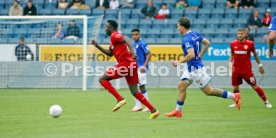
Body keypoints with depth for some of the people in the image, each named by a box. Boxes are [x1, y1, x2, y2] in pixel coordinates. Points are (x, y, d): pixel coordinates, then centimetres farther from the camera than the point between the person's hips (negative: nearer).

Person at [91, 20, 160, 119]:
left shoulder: (114, 35, -3)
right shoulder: (113, 38, 26)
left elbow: (127, 40, -21)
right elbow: (110, 53, 35)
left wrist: (132, 52, -38)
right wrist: (97, 46, 29)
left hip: (125, 63, -9)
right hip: (131, 65, 9)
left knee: (102, 79, -2)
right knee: (134, 92, 8)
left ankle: (120, 99, -14)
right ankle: (153, 110, 1)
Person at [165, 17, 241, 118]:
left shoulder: (187, 39, -21)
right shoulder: (195, 34, 7)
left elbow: (191, 55, -31)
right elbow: (207, 43, 15)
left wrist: (179, 62, -20)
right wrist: (200, 55, 19)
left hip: (196, 69, -10)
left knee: (208, 91, -2)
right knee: (181, 86, 9)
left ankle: (234, 96, 4)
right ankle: (178, 111, 11)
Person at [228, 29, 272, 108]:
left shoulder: (250, 44, -7)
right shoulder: (233, 44, 1)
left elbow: (255, 54, 7)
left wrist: (260, 65, 8)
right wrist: (230, 63, 1)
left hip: (247, 70, -3)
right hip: (236, 70, 3)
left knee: (255, 86, -2)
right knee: (235, 87, 5)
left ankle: (266, 102, 8)